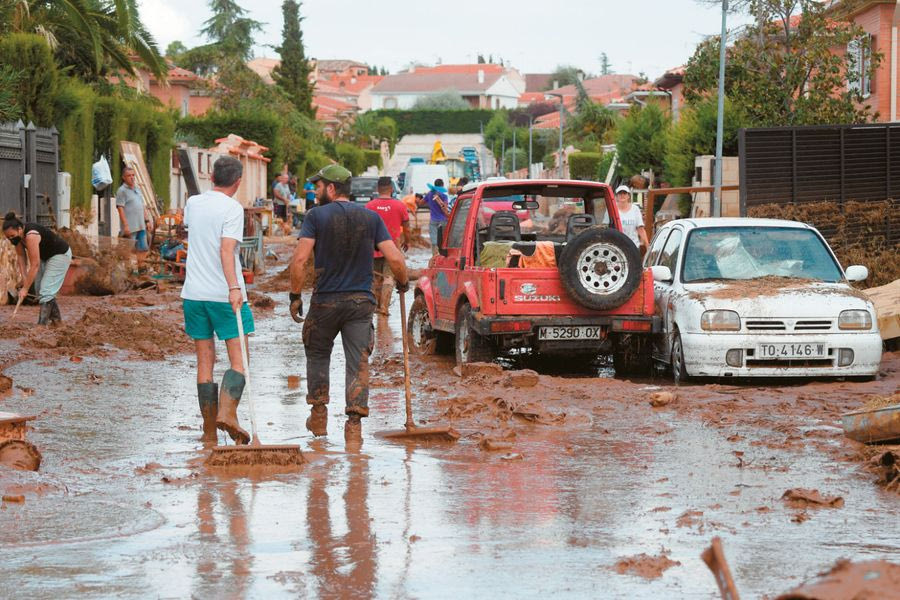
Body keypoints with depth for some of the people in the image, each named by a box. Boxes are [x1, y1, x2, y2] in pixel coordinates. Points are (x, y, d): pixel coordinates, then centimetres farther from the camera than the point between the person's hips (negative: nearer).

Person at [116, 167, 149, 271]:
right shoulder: (122, 191, -7)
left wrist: (145, 221, 18)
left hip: (141, 226, 8)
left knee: (143, 248, 10)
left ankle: (140, 267, 20)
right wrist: (125, 225, -21)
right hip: (130, 227, -8)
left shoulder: (137, 189, 18)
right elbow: (120, 208, -14)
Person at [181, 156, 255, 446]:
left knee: (205, 362, 7)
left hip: (193, 294, 6)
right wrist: (234, 287, -28)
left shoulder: (192, 203, 10)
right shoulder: (232, 208, -9)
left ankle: (209, 431, 5)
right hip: (224, 294, -5)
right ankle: (227, 412, -22)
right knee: (238, 359, -1)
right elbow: (227, 250, -21)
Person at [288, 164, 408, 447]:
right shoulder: (371, 217, 3)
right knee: (358, 364, 2)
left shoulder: (317, 216, -5)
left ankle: (319, 416, 26)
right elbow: (395, 258, -4)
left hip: (325, 301, -1)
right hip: (361, 302, 1)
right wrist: (403, 283, 14)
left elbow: (299, 259, -14)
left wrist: (295, 296, -4)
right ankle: (354, 425, -7)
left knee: (317, 355, 20)